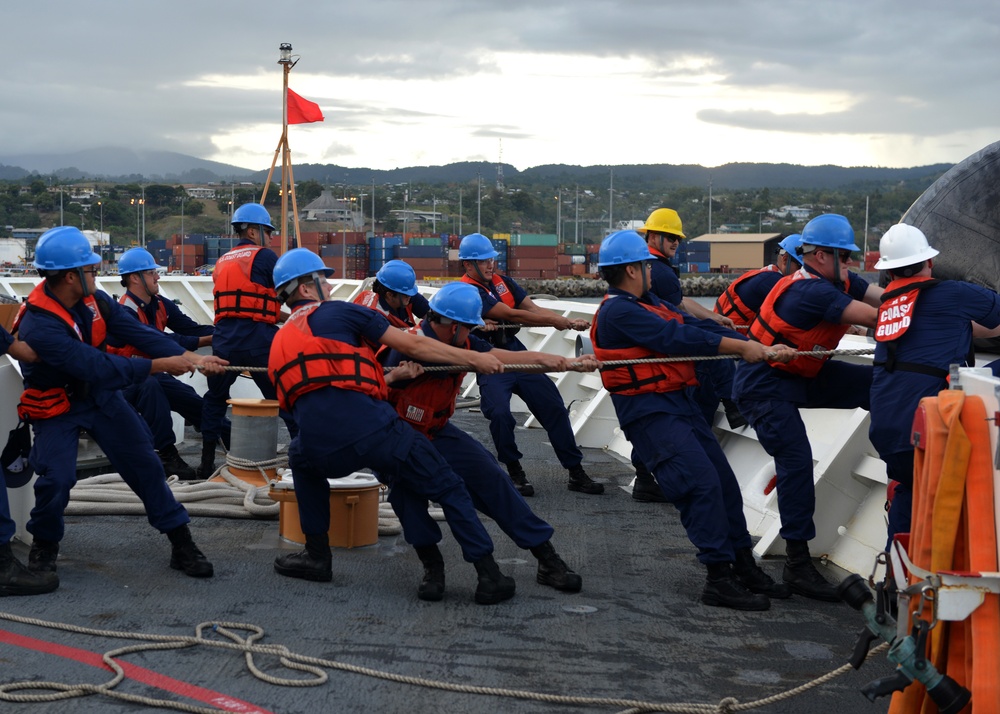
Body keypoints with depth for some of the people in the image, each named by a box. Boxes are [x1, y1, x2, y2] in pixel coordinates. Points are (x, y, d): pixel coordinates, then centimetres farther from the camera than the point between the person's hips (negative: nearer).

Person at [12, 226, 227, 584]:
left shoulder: (94, 300, -10)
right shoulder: (37, 326, -32)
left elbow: (138, 332, -13)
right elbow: (97, 366, -36)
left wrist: (189, 357, -25)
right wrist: (161, 365, -33)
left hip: (100, 395, 6)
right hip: (57, 408, -6)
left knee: (145, 464, 1)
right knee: (56, 479, -20)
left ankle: (181, 544, 11)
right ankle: (44, 544, 11)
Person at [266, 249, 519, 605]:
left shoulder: (279, 344, 26)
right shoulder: (338, 312, 12)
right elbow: (413, 345, 10)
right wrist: (473, 358, 19)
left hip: (320, 452, 4)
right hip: (372, 431, -4)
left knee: (302, 460, 40)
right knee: (447, 489, 13)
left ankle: (317, 556, 37)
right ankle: (489, 575, 10)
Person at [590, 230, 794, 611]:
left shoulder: (648, 303, 16)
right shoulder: (619, 312, -15)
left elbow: (694, 326, 8)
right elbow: (678, 337, -20)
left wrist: (759, 349, -2)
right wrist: (742, 347, -16)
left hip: (679, 403, 10)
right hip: (650, 411, -10)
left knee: (723, 482, 9)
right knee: (702, 483, -16)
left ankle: (744, 568, 19)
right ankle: (719, 580, -10)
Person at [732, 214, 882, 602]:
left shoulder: (837, 282, 2)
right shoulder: (812, 292, -27)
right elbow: (874, 318, -28)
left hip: (805, 376, 10)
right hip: (765, 386, -10)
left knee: (878, 382, 0)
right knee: (796, 460, -16)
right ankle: (797, 565, -10)